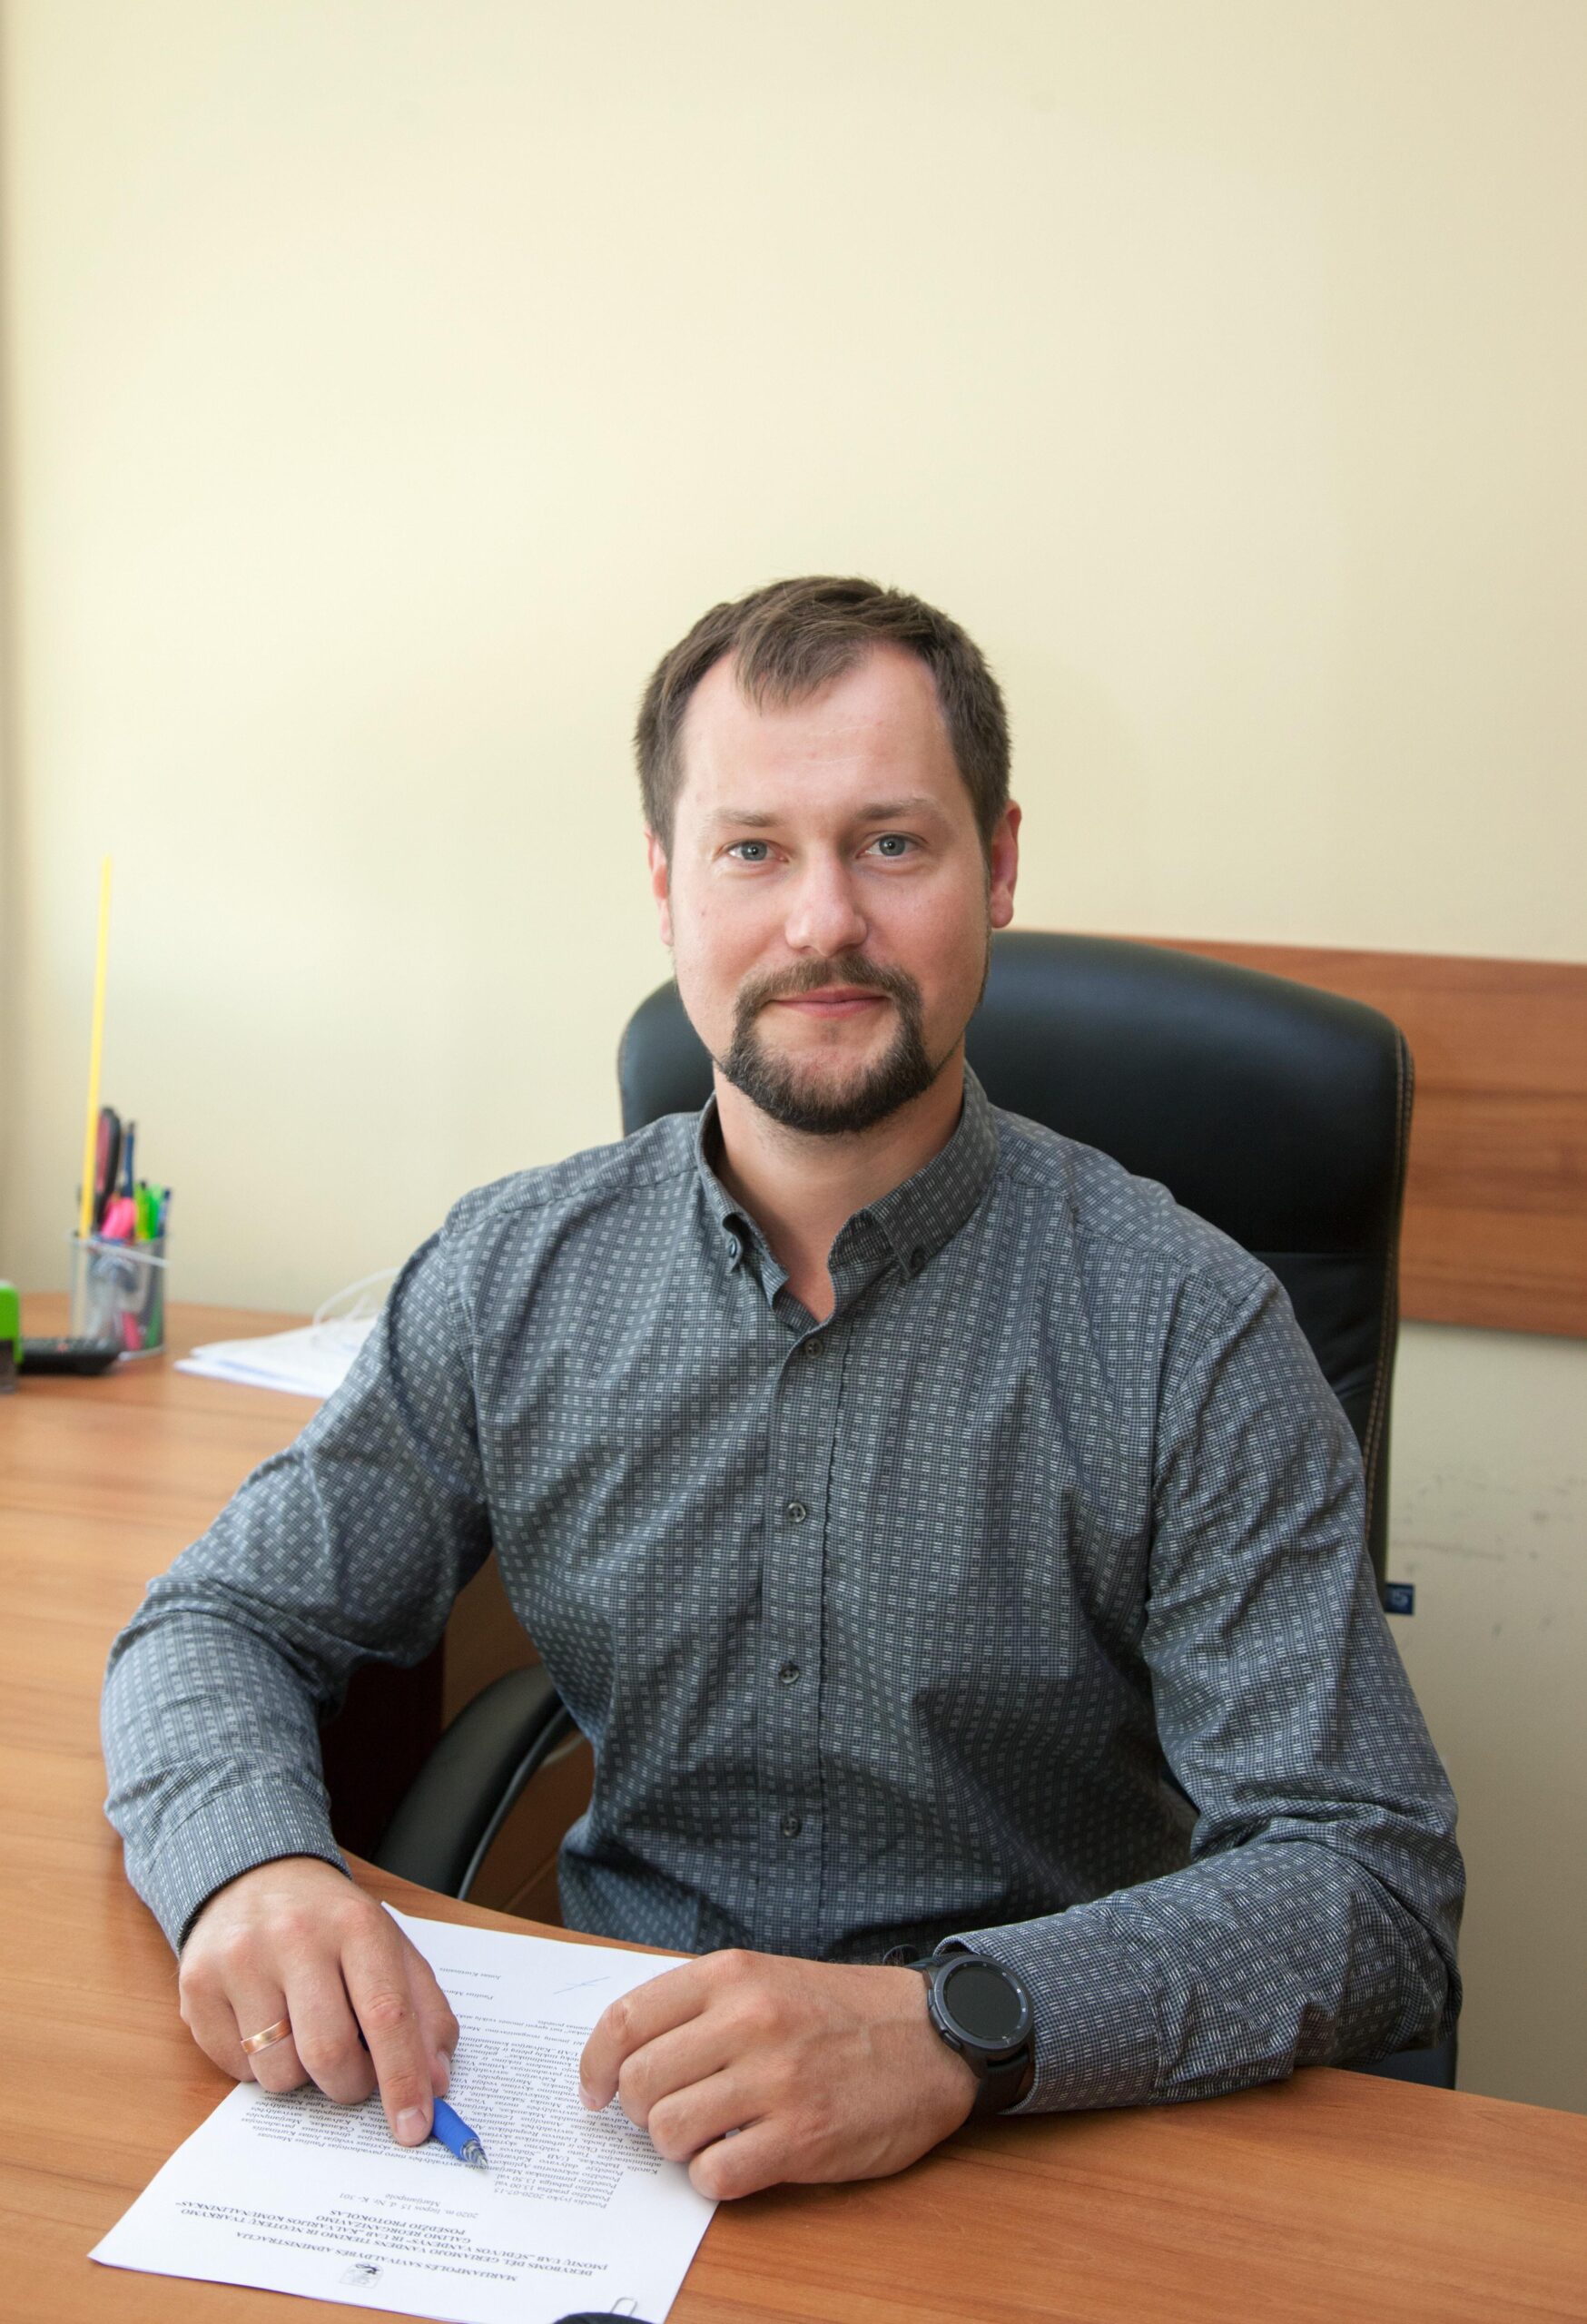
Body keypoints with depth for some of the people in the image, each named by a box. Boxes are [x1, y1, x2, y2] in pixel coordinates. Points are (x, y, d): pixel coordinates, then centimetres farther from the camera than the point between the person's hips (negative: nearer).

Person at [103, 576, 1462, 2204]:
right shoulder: (513, 1278, 0)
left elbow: (1378, 1889, -16)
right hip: (599, 2093, 2)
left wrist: (950, 2027, -33)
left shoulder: (1184, 1333, -12)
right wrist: (251, 1870, -18)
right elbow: (220, 1624, 6)